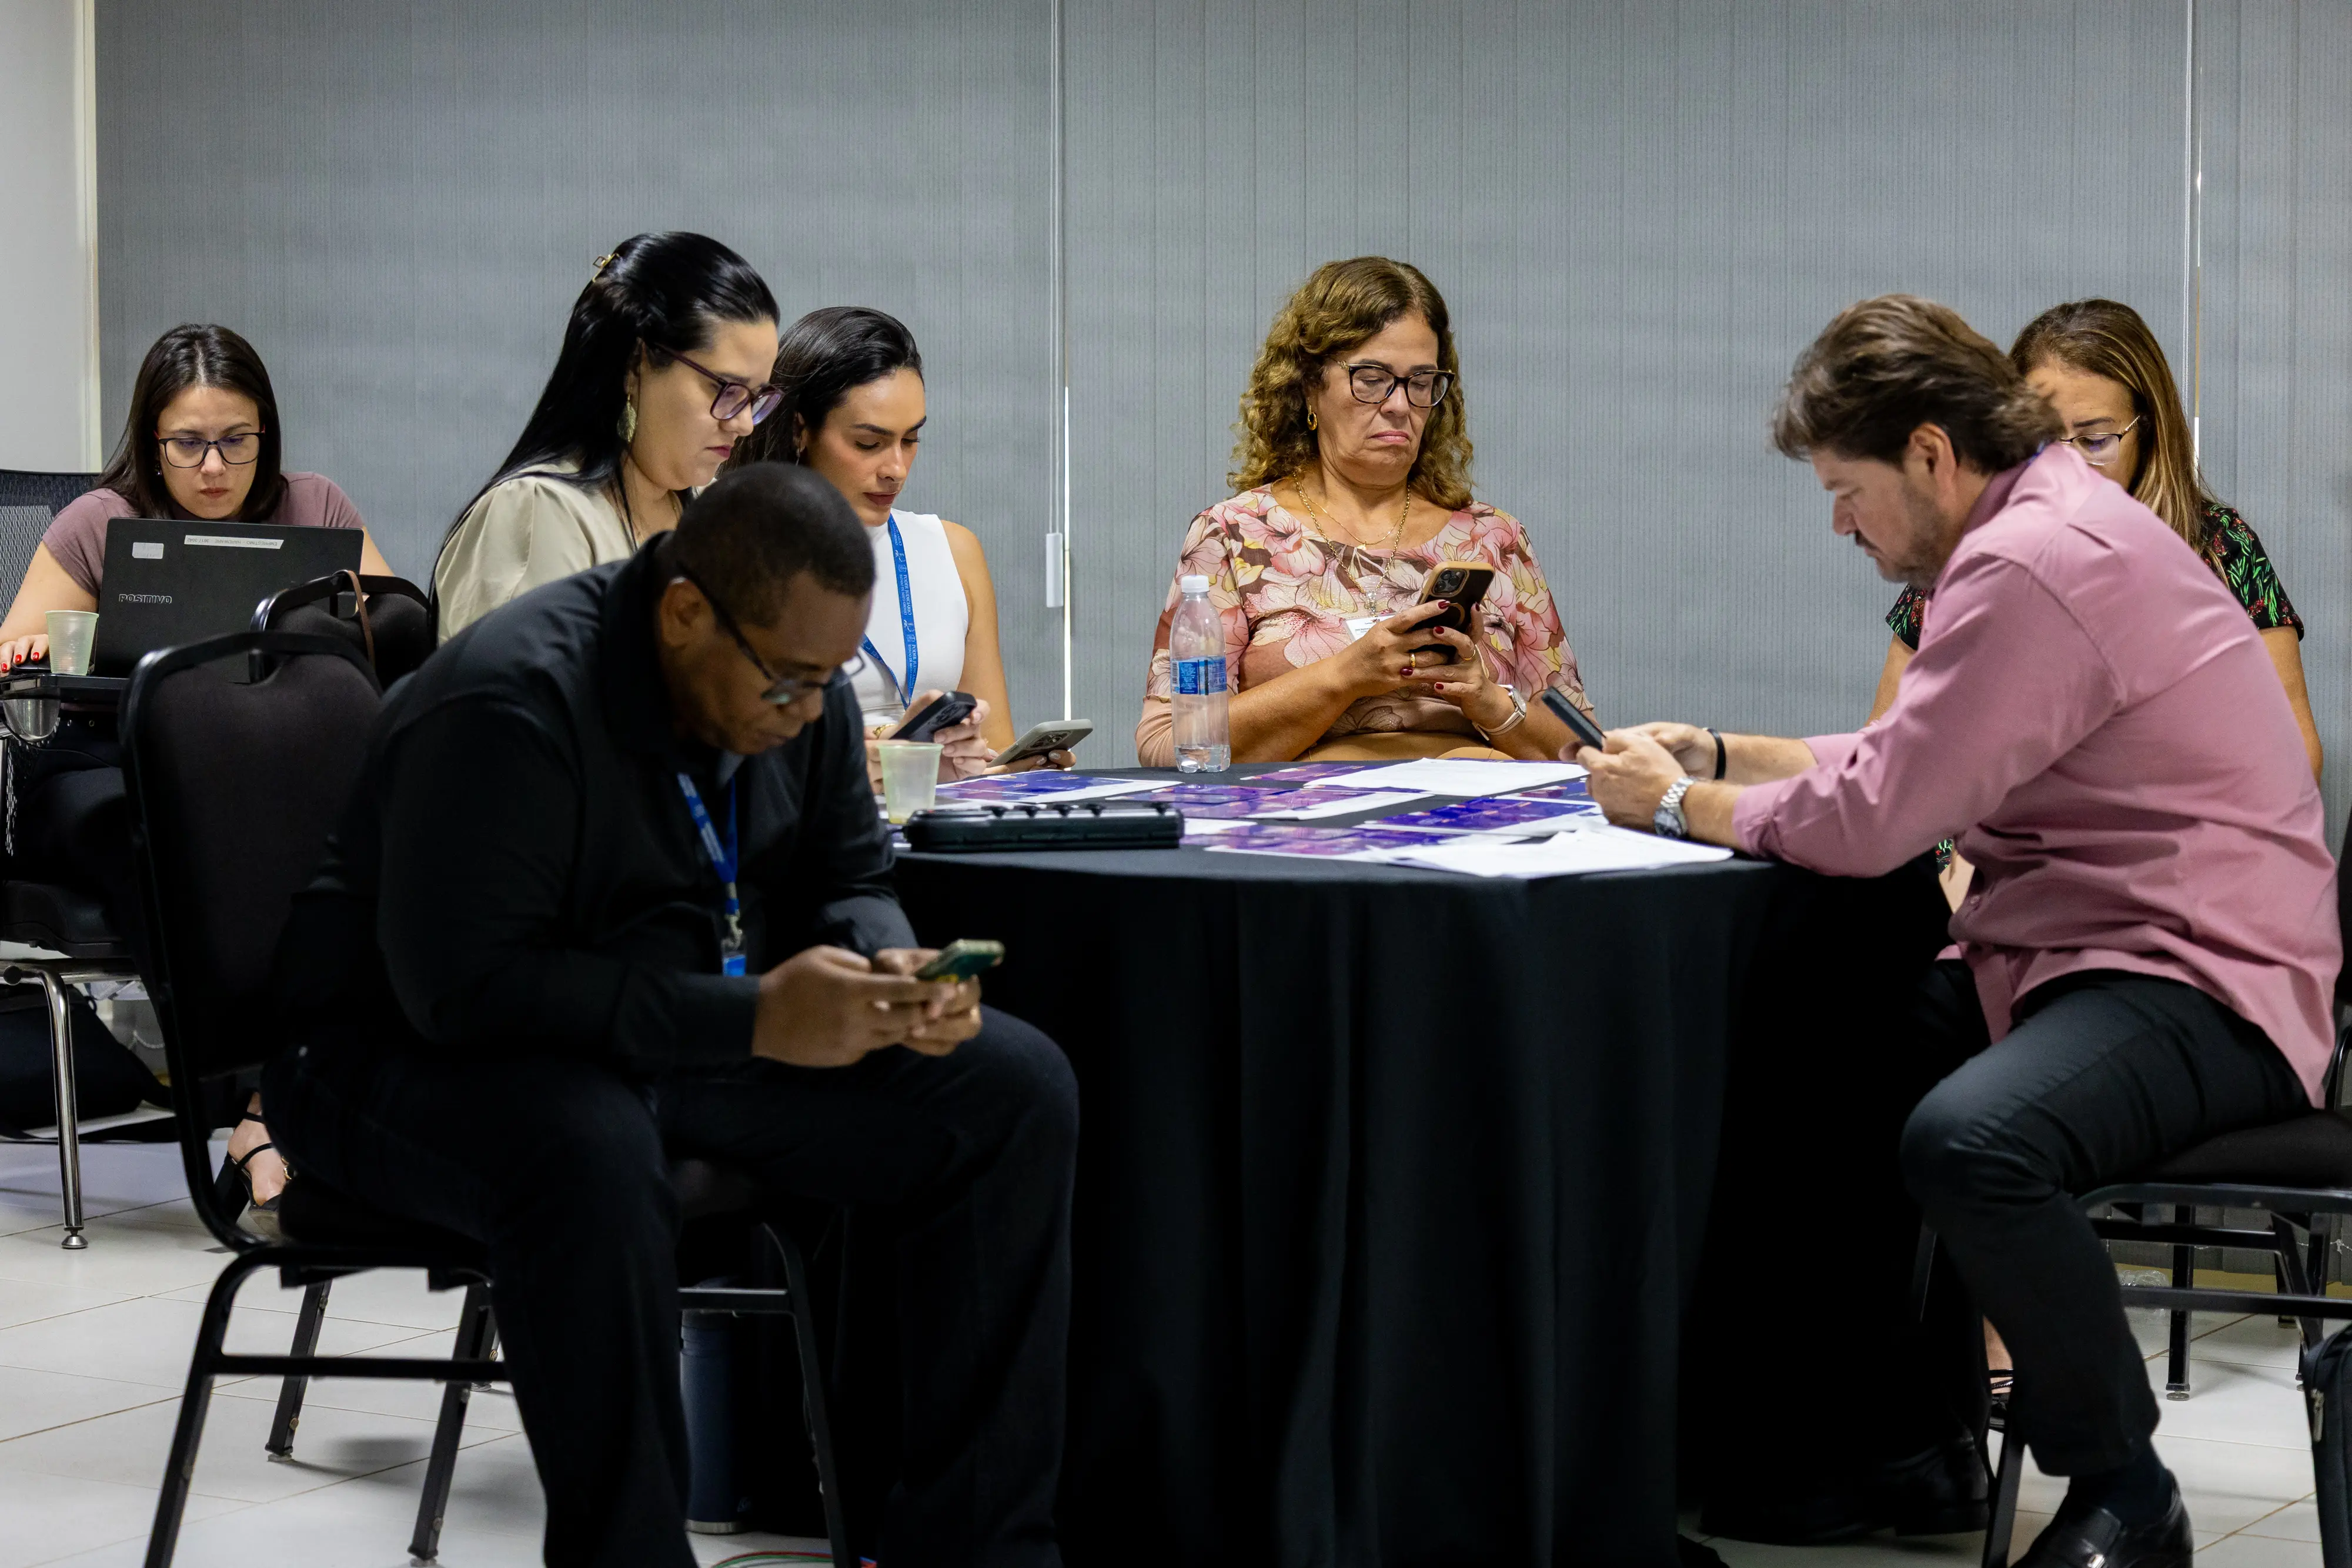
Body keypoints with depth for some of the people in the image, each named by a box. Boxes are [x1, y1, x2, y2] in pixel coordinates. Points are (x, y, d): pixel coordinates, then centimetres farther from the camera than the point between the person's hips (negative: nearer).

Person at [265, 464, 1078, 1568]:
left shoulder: (799, 689, -1)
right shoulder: (507, 710, -26)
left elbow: (845, 882, 12)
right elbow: (461, 983, -31)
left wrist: (890, 968, -13)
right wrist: (754, 1018, -33)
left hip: (691, 1043, 8)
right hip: (419, 1053, -7)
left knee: (1016, 1091, -9)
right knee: (592, 1160, -43)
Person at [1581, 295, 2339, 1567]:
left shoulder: (2038, 564, -21)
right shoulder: (2039, 528, 14)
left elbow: (1873, 817, -22)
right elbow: (1909, 760, 24)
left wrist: (1680, 808, -6)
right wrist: (1719, 756, 14)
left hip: (2203, 980, -11)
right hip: (2069, 952, 11)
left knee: (1966, 1137, -35)